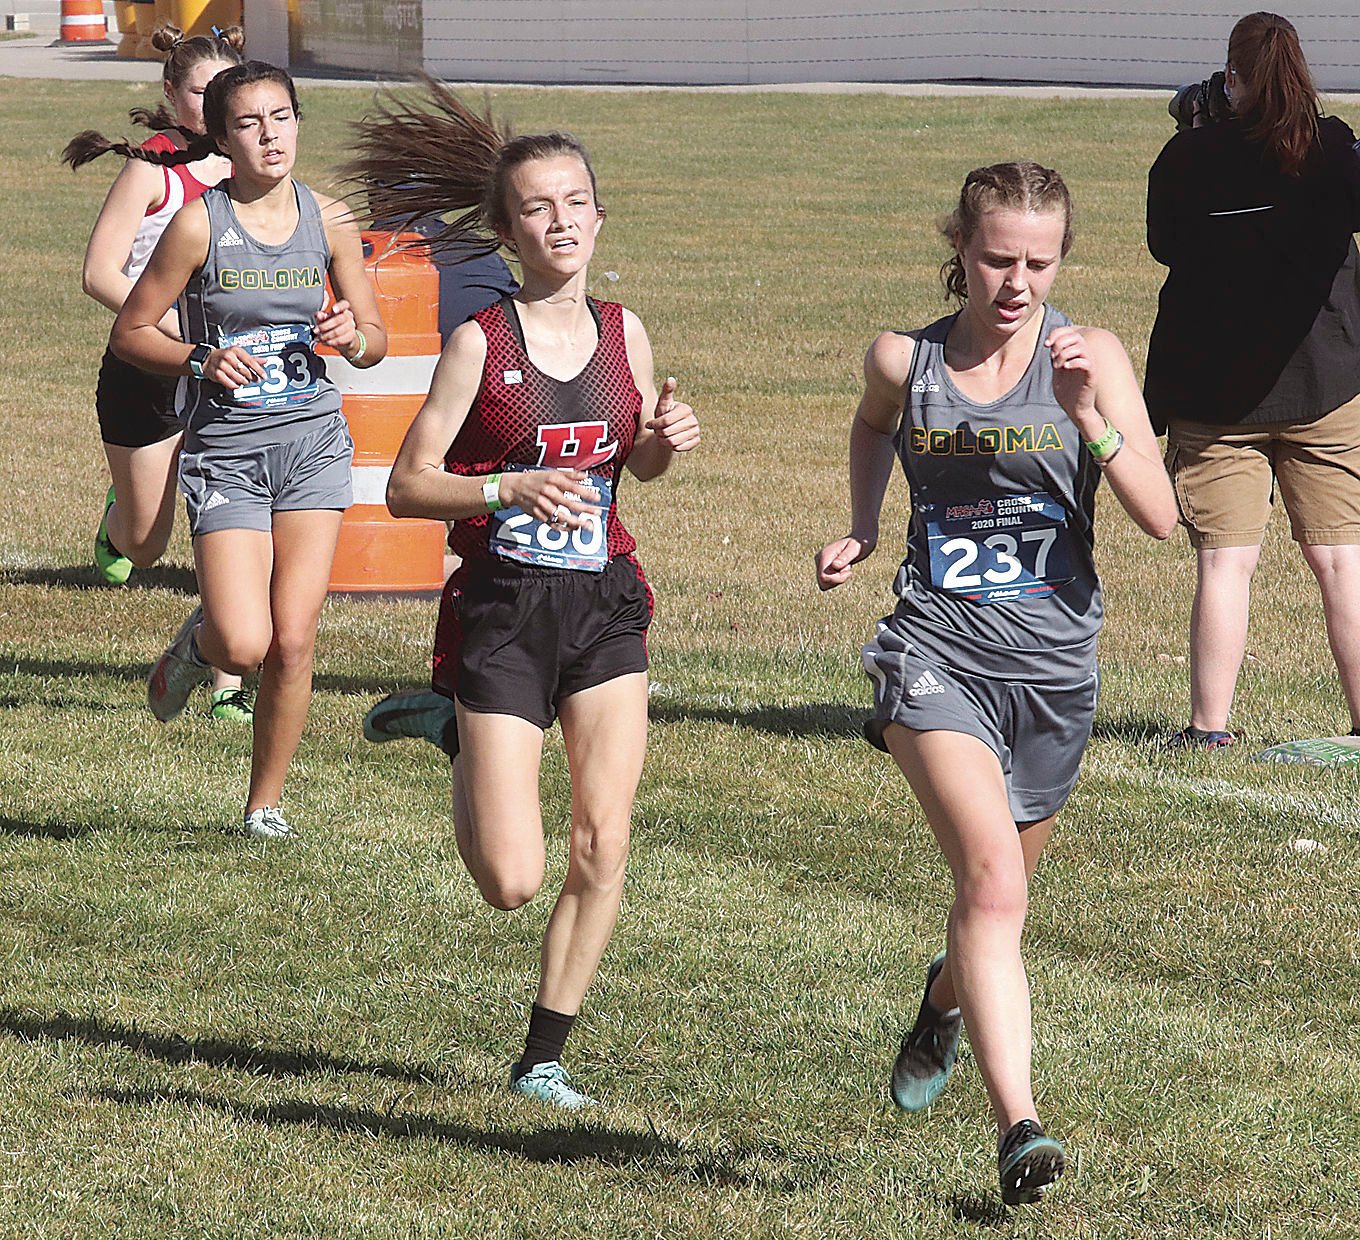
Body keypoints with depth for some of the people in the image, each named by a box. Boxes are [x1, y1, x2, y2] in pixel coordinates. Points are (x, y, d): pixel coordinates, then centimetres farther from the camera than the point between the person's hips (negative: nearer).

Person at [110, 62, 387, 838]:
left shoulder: (329, 220, 3)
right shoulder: (200, 225, -8)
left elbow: (376, 340, 12)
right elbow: (130, 332, -1)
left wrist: (350, 337, -12)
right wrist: (202, 361, -18)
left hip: (314, 443, 3)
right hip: (227, 449, -3)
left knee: (293, 641, -3)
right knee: (244, 645, -15)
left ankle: (266, 804, 16)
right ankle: (197, 643, 23)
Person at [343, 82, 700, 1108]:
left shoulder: (623, 334, 5)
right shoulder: (481, 343, -8)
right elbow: (407, 485, -8)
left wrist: (669, 440, -1)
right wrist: (515, 490, -23)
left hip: (604, 602, 4)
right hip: (501, 608, -4)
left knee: (603, 851, -4)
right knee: (512, 881, -6)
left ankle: (544, 1056, 12)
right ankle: (456, 746, 28)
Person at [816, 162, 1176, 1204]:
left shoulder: (1090, 358, -5)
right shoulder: (905, 361, 0)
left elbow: (1161, 518, -12)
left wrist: (1091, 419, -24)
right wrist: (861, 530, 13)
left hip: (1054, 662, 1)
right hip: (938, 650, -1)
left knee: (996, 890, 20)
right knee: (991, 880, -22)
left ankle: (946, 1003, 56)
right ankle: (1020, 1127, -28)